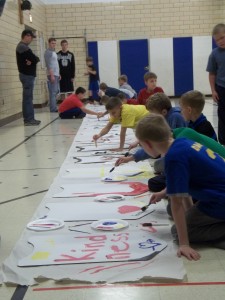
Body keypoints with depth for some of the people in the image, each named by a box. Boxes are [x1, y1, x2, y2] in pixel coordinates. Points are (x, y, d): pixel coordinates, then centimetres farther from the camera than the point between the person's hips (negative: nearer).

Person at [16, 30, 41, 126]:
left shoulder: (22, 46, 19)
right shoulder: (23, 47, -14)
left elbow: (33, 59, 11)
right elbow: (35, 59, -19)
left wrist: (31, 61, -8)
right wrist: (32, 61, 0)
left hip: (27, 74, 10)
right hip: (27, 75, -10)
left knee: (28, 98, 11)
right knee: (28, 98, -9)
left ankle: (29, 118, 15)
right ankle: (28, 119, -7)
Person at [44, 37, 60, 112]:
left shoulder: (54, 52, 19)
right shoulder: (48, 52, -8)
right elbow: (48, 64, -16)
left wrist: (58, 74, 18)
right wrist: (52, 75, -21)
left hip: (56, 74, 9)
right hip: (52, 75, -9)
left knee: (56, 91, 11)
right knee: (53, 92, -9)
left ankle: (54, 107, 16)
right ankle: (53, 109, -9)